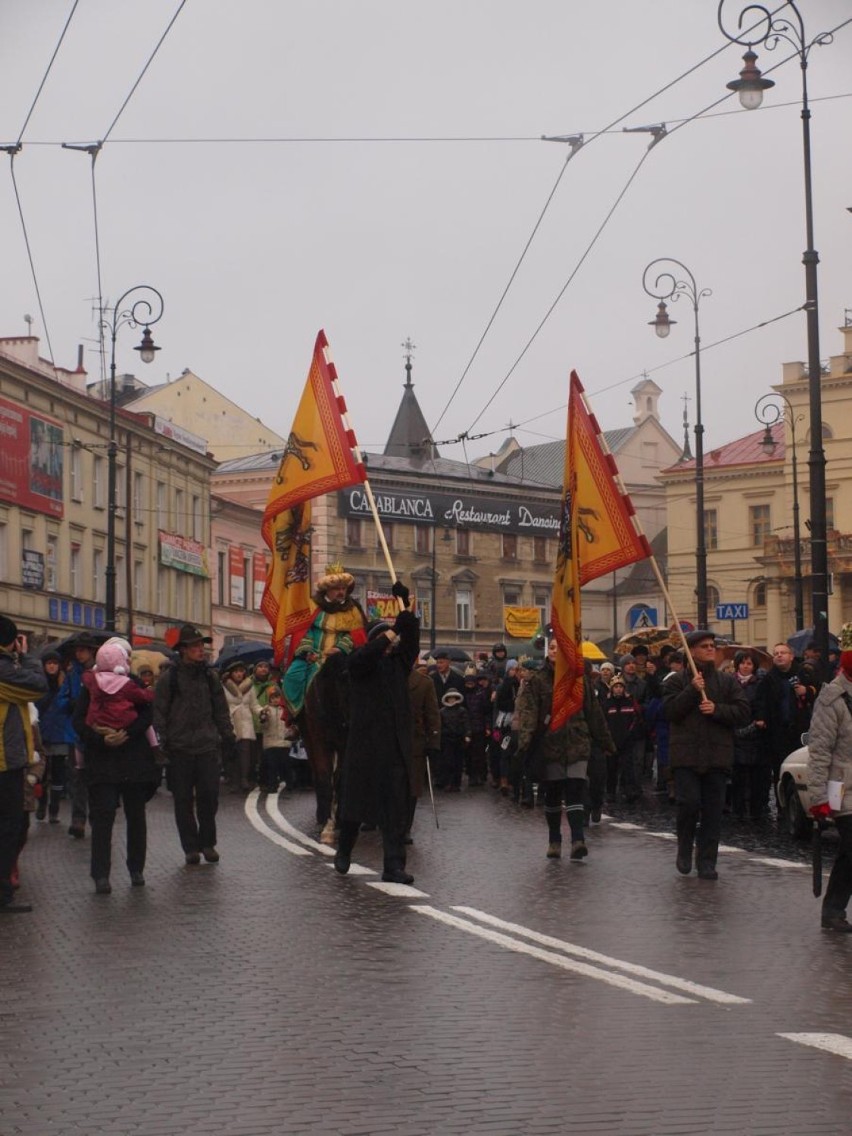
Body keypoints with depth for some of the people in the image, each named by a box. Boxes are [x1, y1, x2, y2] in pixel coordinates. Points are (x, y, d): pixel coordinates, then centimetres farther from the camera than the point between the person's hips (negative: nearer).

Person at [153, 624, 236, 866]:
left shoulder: (210, 676, 9)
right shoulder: (169, 678, -1)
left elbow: (221, 709, 15)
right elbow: (159, 713, -1)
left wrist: (227, 736, 9)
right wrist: (163, 741, -8)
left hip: (207, 746, 2)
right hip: (180, 749, -2)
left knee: (209, 796, -2)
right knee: (184, 800, 2)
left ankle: (207, 843, 14)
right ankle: (191, 847, 11)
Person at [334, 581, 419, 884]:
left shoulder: (399, 662, 12)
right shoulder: (359, 663, 1)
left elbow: (411, 638, -2)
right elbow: (364, 656, -22)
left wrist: (404, 607, -11)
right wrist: (388, 636, -16)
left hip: (396, 746, 3)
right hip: (364, 743, -3)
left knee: (396, 806, -2)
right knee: (356, 801, 9)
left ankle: (394, 866, -3)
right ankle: (344, 851, 32)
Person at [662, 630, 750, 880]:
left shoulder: (728, 682, 12)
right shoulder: (677, 681, 6)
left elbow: (743, 713, 3)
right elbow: (670, 711, -7)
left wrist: (717, 709, -12)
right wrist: (692, 691, -15)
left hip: (717, 755, 2)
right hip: (686, 754, -2)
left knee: (713, 810, 1)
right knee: (689, 803, -12)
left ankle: (707, 863, 7)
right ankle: (684, 851, 12)